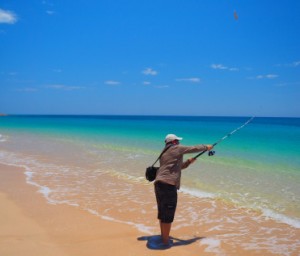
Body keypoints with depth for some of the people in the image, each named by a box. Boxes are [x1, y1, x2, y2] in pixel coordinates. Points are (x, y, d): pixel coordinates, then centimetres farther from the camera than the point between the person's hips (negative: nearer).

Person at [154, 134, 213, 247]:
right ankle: (165, 241, 4)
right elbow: (194, 148, 9)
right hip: (168, 184, -9)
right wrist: (206, 147, 25)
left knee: (162, 212, 18)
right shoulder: (177, 148, 1)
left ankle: (163, 236, 30)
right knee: (168, 214, -2)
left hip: (159, 183, 9)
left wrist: (188, 162, 27)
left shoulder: (164, 153, 26)